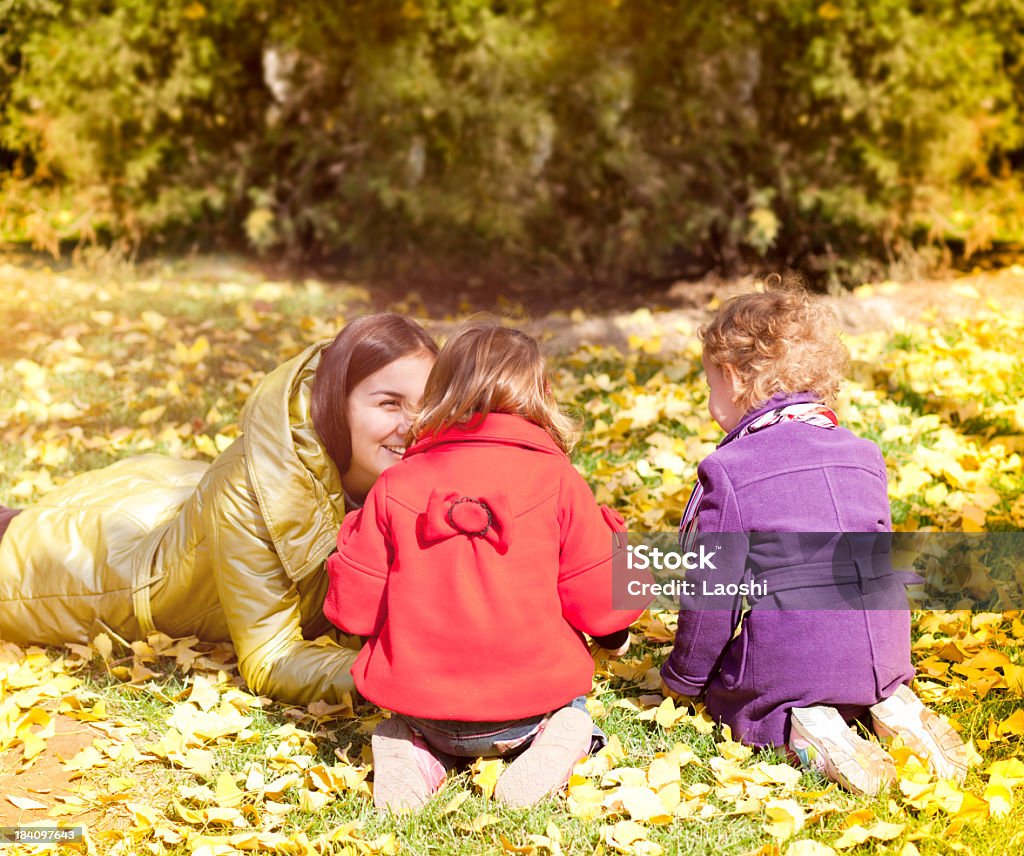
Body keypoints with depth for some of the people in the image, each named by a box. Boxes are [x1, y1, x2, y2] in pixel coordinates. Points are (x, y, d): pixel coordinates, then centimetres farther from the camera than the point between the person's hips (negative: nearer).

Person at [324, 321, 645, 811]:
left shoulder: (394, 487, -3)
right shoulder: (556, 480, -6)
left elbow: (352, 609, 2)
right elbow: (600, 599, -3)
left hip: (421, 695, 1)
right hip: (529, 699, -1)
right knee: (569, 710, 33)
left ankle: (411, 749, 1)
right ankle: (551, 741, -2)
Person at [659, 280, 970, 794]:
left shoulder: (729, 470, -11)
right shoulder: (863, 454, 8)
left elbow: (710, 592, -10)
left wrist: (682, 676, 6)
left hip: (787, 659, -6)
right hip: (884, 653, 6)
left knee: (722, 690, 22)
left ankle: (805, 730, -8)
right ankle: (889, 705, 3)